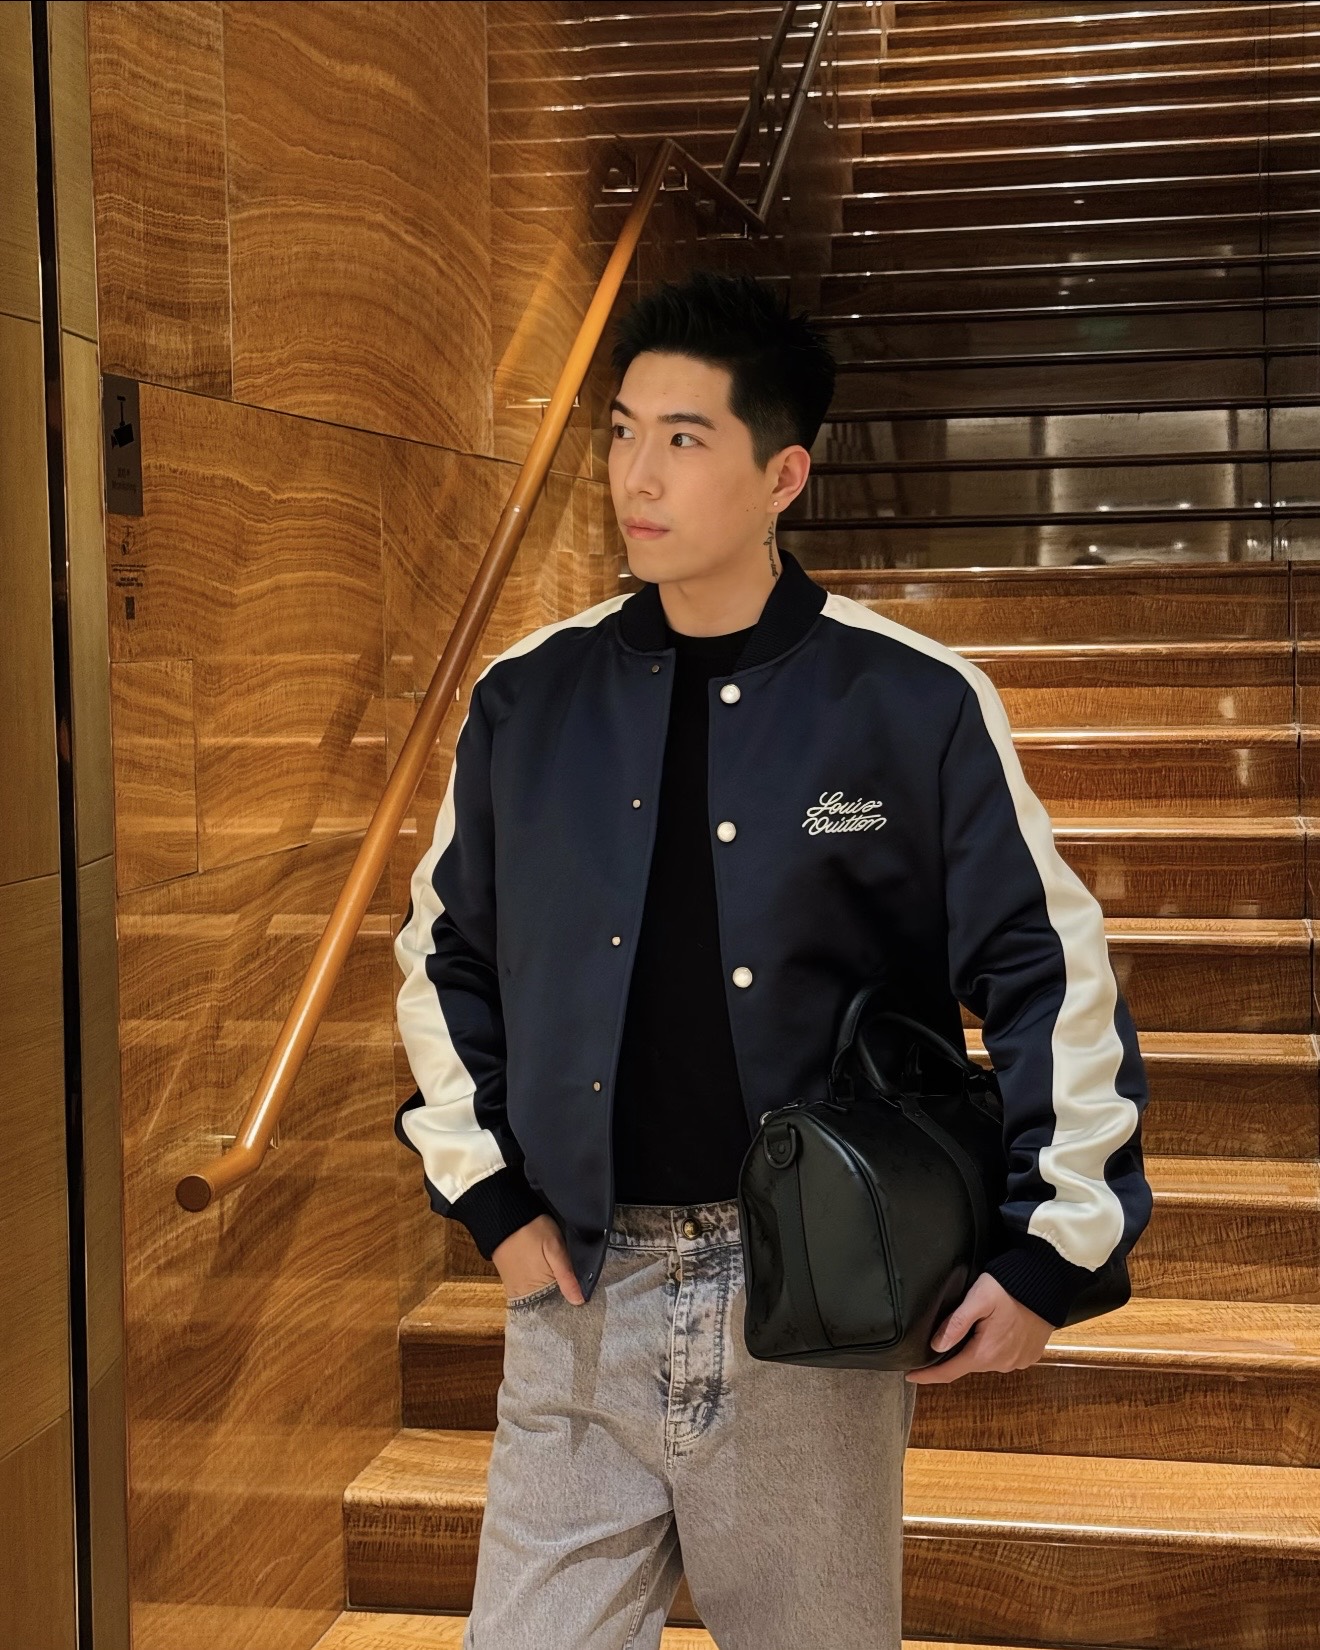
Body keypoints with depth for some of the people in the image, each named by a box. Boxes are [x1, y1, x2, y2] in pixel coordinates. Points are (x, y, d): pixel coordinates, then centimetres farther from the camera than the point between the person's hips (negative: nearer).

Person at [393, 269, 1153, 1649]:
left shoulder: (914, 704, -6)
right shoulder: (528, 698, 3)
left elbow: (1050, 973, -1)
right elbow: (443, 957, 14)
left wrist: (1050, 1253, -4)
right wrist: (491, 1198, 7)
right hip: (577, 1293, 2)